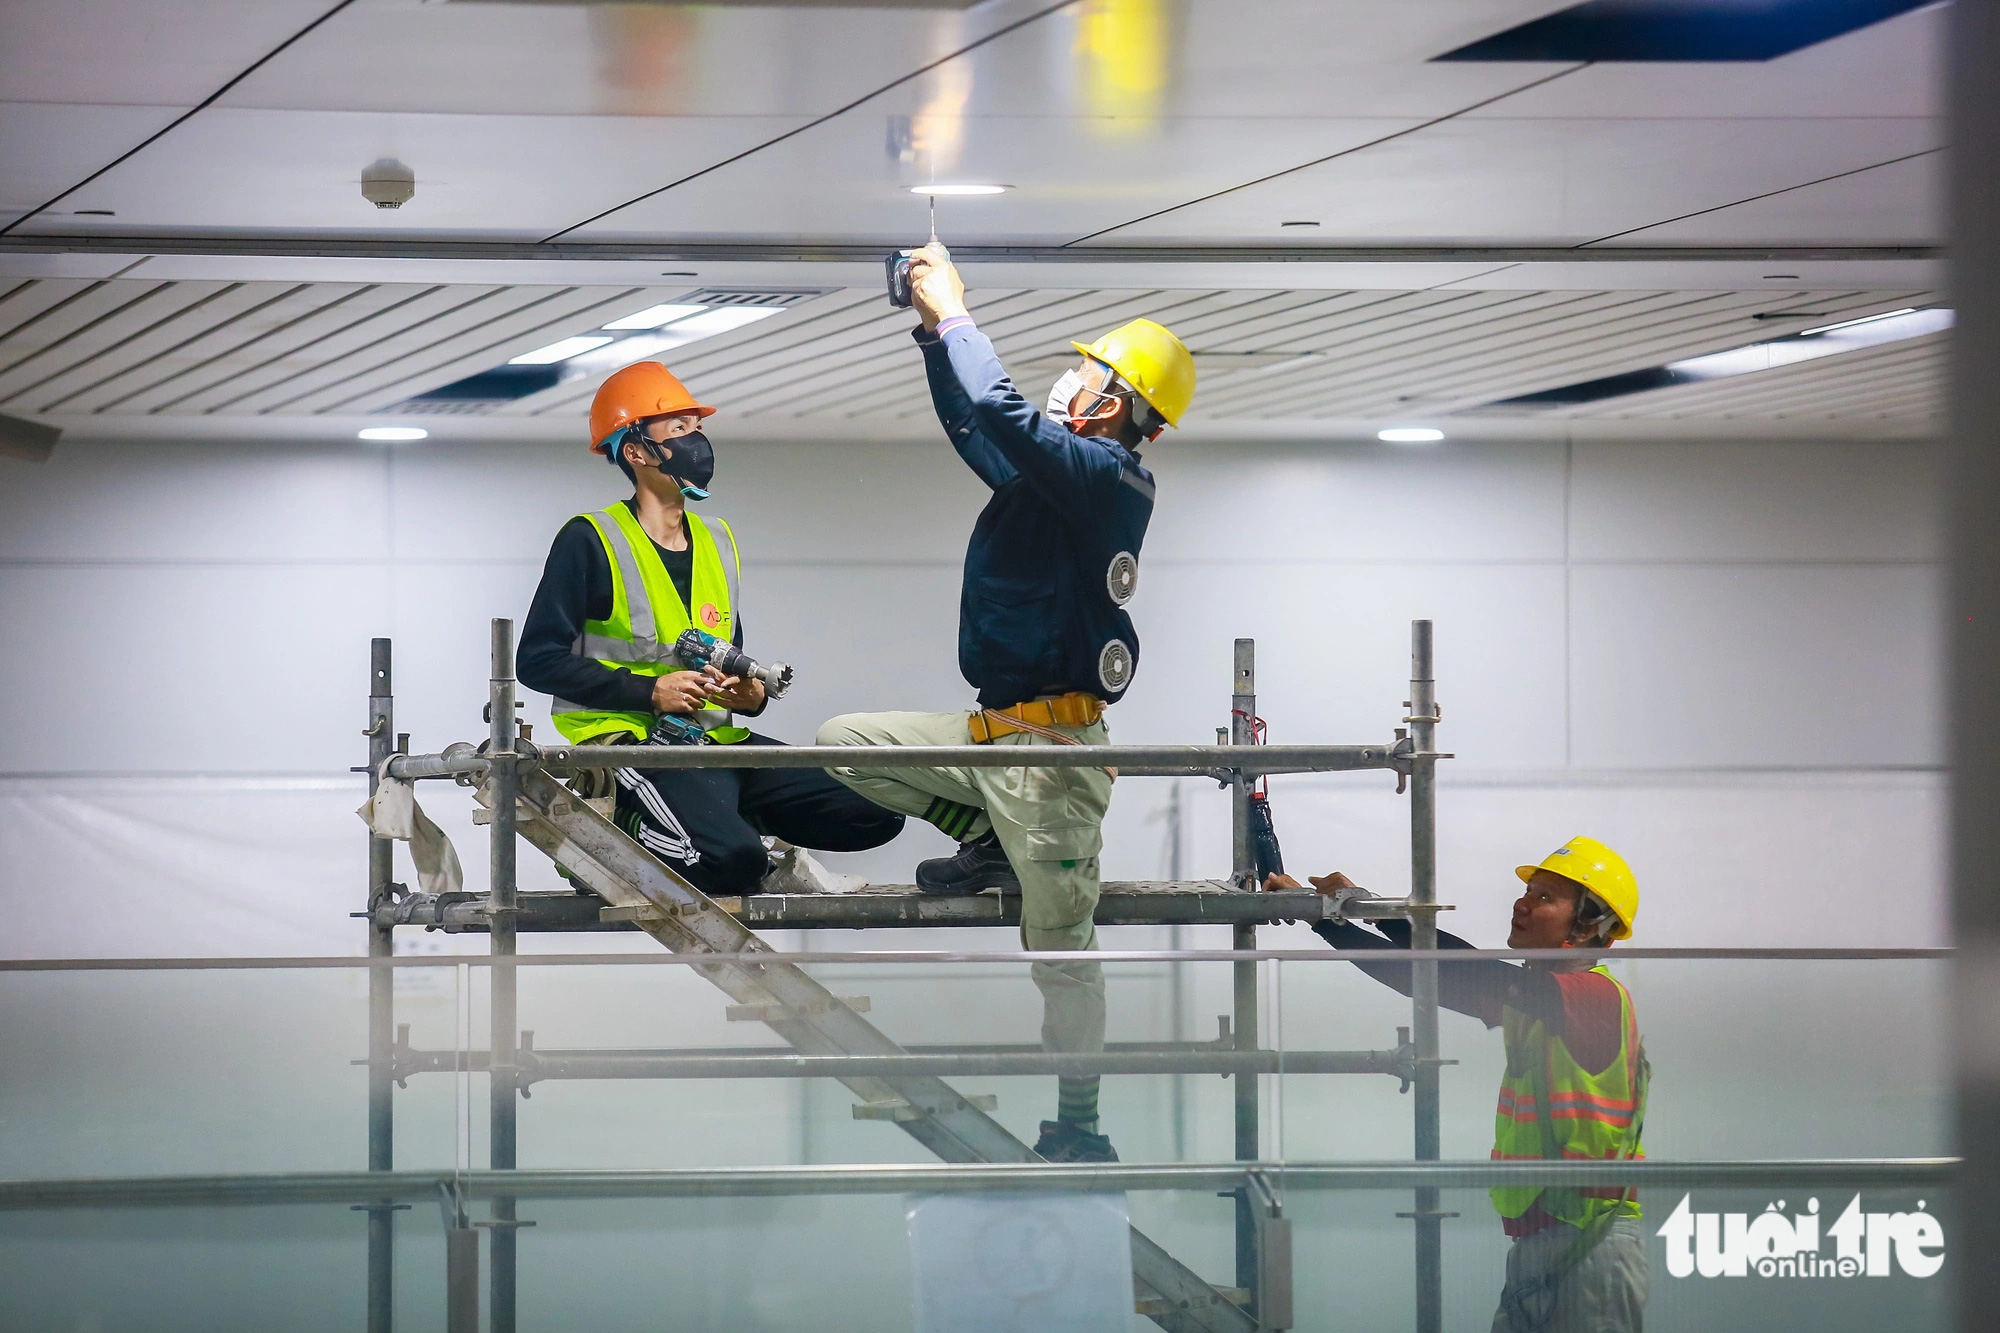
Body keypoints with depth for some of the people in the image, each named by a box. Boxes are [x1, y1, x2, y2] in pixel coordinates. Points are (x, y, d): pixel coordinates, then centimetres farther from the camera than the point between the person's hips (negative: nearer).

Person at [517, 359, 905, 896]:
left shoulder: (717, 542, 19)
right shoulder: (589, 541, -3)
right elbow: (538, 661, -8)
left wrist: (752, 694, 3)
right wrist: (649, 691, -16)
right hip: (625, 736, -7)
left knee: (875, 810, -12)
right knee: (728, 855, -35)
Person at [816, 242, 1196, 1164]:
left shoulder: (1105, 476, -13)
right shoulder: (1052, 471, 14)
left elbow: (999, 413, -27)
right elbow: (972, 426, 30)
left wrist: (952, 312, -14)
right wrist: (932, 326, 21)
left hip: (1054, 747, -9)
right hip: (989, 735, 9)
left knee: (1062, 949, -4)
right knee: (844, 741, 9)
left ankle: (1077, 1130, 3)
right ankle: (993, 845, 8)